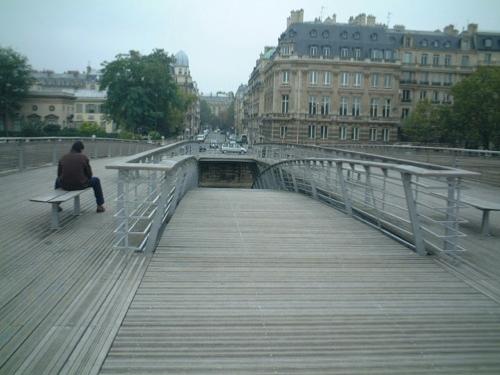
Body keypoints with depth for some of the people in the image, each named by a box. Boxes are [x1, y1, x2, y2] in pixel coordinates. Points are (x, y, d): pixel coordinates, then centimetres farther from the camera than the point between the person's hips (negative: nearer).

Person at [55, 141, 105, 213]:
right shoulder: (84, 157, -4)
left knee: (58, 179, 39)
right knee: (96, 181, 24)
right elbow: (89, 174, 0)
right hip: (80, 185, -3)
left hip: (65, 185, 3)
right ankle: (100, 205, 24)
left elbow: (59, 174, 10)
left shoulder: (63, 158, 5)